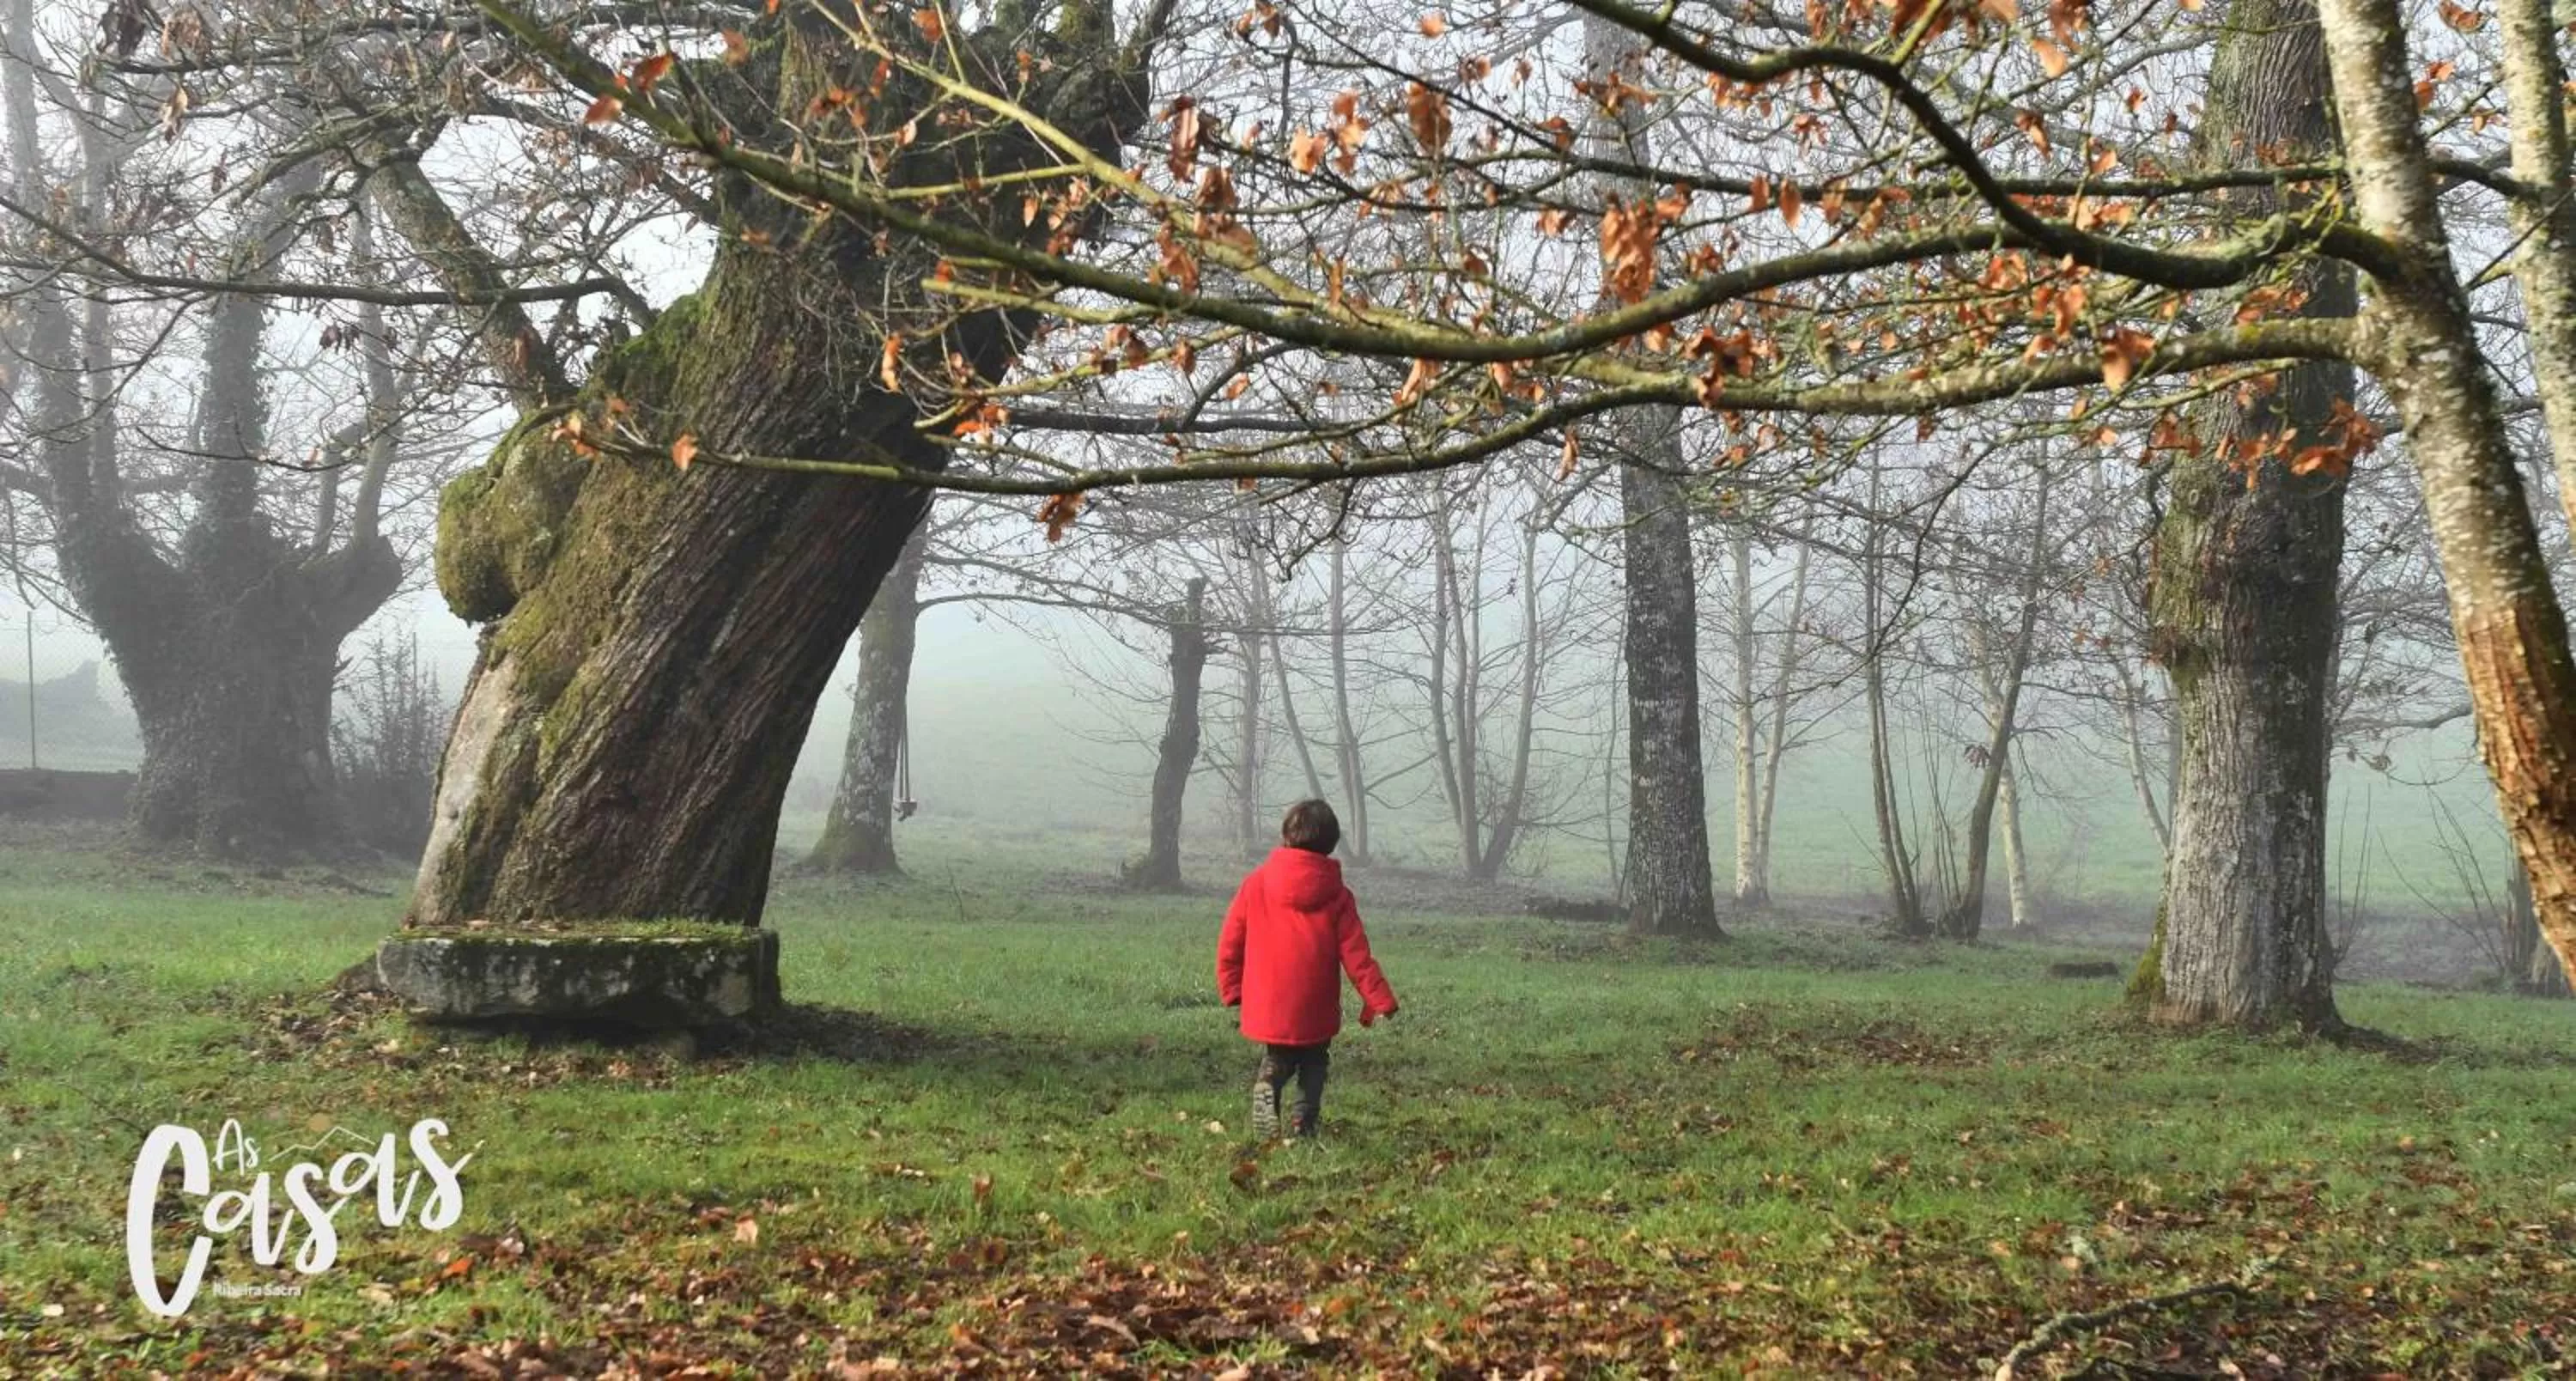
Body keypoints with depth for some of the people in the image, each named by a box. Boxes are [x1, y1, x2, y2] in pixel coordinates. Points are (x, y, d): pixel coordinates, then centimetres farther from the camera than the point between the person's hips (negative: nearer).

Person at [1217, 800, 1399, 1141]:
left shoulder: (1255, 884, -2)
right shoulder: (1337, 897, -4)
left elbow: (1230, 945, 2)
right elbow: (1356, 955, -5)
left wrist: (1232, 990, 14)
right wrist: (1380, 1001, 0)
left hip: (1267, 1008, 1)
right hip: (1316, 1014, -1)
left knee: (1276, 1062, 20)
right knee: (1313, 1068, 18)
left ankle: (1266, 1094, -11)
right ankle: (1304, 1122, -3)